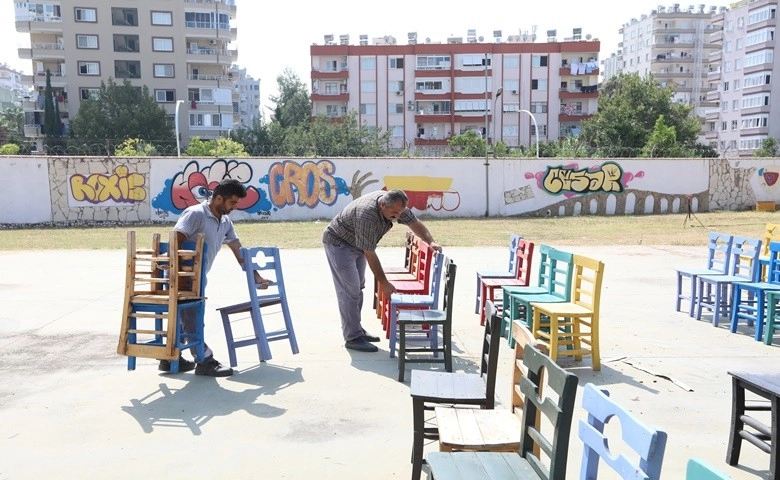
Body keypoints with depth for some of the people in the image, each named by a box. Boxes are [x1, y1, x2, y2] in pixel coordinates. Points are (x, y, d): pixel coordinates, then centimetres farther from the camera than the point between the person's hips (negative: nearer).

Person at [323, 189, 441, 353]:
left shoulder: (394, 204, -14)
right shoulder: (366, 215, -38)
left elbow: (414, 222, -2)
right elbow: (369, 254, -33)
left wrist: (430, 242, -19)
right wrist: (383, 283, -28)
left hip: (356, 245, 9)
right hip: (338, 243, -9)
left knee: (358, 288, 12)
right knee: (349, 290, -12)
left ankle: (356, 329, 22)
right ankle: (352, 338, -8)